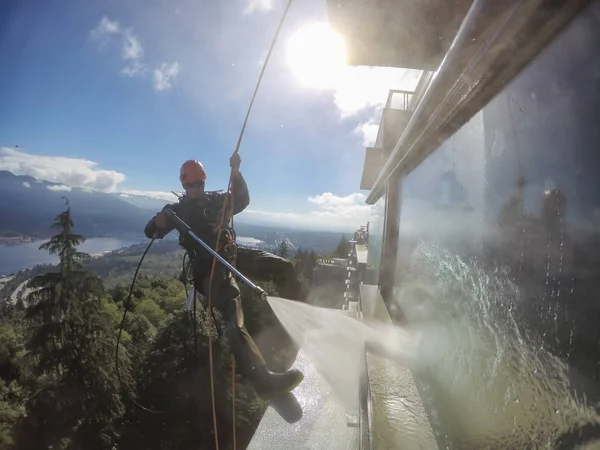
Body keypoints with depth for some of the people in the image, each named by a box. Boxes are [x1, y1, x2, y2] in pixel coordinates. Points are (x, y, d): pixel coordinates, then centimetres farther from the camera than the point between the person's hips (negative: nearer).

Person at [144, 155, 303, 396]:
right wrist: (159, 222, -13)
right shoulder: (179, 209, 16)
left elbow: (241, 201, 0)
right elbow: (150, 231, 12)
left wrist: (236, 174, -17)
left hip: (229, 259, 6)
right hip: (208, 269, -6)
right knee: (234, 317, -25)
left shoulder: (217, 200, 19)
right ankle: (262, 377, -38)